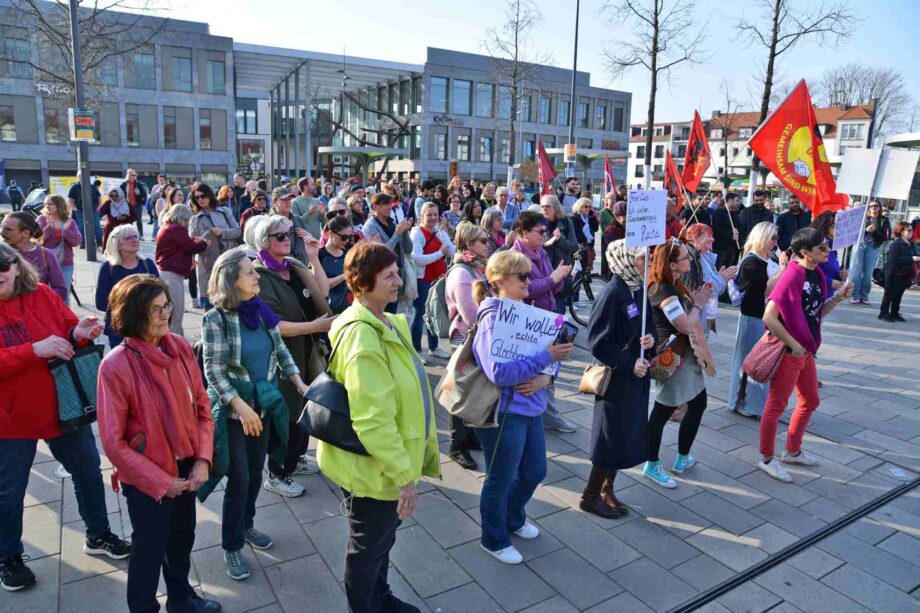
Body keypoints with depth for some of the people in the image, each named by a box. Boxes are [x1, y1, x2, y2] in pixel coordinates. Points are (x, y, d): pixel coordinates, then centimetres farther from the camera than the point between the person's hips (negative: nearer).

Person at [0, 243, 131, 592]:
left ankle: (98, 536, 37)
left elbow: (70, 331, 3)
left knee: (88, 471, 16)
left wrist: (79, 334, -19)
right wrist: (34, 350, -32)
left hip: (64, 406, 4)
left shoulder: (42, 295, -3)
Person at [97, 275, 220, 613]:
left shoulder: (180, 347, -7)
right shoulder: (116, 365, -23)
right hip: (147, 479, -5)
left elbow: (201, 404, 1)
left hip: (186, 468, 6)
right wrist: (160, 481, -15)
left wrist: (202, 459, -8)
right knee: (150, 548, 15)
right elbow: (114, 442, -18)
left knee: (182, 537, 25)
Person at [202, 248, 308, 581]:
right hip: (233, 409, -5)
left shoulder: (261, 310, -2)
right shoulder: (216, 319, -18)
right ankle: (231, 546, 23)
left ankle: (246, 524, 41)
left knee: (256, 471, 18)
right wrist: (241, 407, -23)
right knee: (239, 479, 3)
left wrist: (299, 383, 0)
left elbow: (280, 349, 7)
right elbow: (214, 371, -18)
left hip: (264, 404, 5)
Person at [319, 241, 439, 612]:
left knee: (382, 539, 29)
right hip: (374, 466, -10)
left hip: (387, 460, 10)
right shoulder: (361, 336, -28)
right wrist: (402, 474, -24)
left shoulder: (385, 323, 4)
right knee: (368, 547, 15)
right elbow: (373, 419, -30)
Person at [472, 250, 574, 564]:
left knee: (535, 471, 22)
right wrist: (546, 357, -26)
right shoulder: (493, 319, -19)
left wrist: (543, 378, -14)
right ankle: (495, 540, 34)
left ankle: (513, 519, 49)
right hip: (505, 412, -8)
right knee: (501, 479, 11)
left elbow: (544, 355, 8)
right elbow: (499, 373, -28)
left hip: (532, 408, 8)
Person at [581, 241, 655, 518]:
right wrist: (629, 364, -20)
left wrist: (651, 338, -5)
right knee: (612, 438, 3)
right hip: (616, 378, -8)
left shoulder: (639, 290, 5)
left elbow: (649, 326, 16)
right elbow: (599, 343, -20)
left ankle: (606, 490, 32)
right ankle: (590, 496, 20)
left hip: (638, 375, 8)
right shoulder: (611, 294, -20)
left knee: (629, 435, 16)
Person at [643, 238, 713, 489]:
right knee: (663, 411, 2)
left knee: (698, 405, 18)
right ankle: (652, 465, 18)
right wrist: (698, 305, -9)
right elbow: (686, 325, -25)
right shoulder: (664, 291, -23)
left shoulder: (672, 286, 8)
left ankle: (682, 459, 32)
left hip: (685, 355, 10)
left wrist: (695, 301, -1)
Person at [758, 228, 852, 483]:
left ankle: (792, 451, 39)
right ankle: (767, 459, 19)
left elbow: (816, 313, 14)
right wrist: (794, 345, -20)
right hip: (789, 352, -9)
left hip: (806, 349, 9)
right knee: (777, 405, 4)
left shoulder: (816, 275, 6)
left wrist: (837, 299, -1)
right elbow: (769, 317, -27)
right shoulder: (793, 276, -20)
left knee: (810, 401, 21)